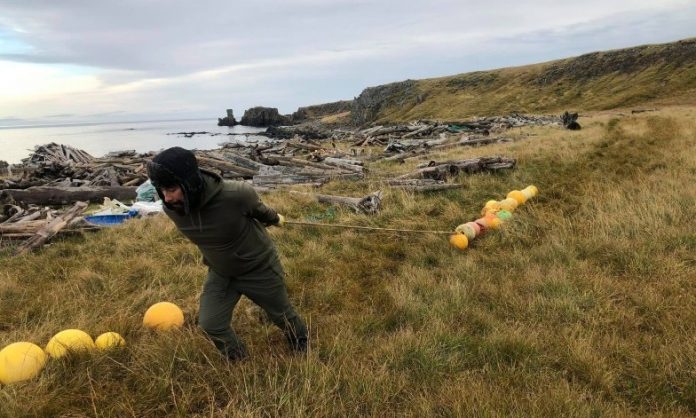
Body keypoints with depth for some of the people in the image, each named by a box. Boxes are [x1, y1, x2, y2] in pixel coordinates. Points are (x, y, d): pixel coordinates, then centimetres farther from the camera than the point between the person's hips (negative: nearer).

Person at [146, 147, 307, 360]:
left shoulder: (237, 194, -38)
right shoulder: (172, 209, -21)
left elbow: (258, 209, -13)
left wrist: (275, 219, 9)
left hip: (259, 267, -3)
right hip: (220, 273, 4)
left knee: (282, 315, 16)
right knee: (210, 324, -2)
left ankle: (302, 348, 49)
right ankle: (238, 361, 29)